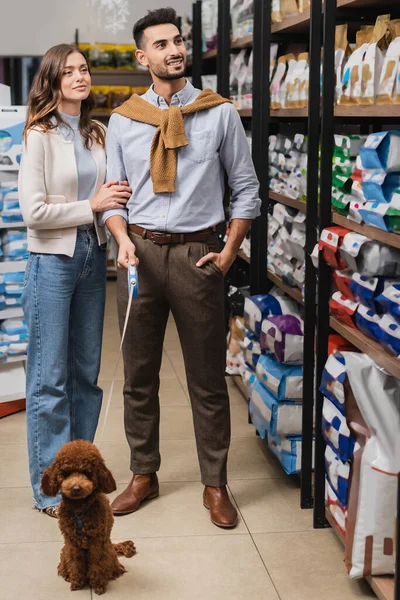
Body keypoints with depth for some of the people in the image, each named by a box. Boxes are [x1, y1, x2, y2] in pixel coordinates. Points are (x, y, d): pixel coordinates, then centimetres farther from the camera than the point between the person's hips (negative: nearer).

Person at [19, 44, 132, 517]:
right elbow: (33, 212, -16)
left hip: (92, 255, 6)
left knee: (86, 371, 13)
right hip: (53, 260, -6)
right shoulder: (39, 136, -10)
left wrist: (115, 198, -3)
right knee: (50, 377, 1)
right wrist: (91, 207, -13)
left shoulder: (97, 134, 8)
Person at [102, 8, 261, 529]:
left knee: (208, 378, 5)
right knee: (139, 374, 11)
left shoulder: (220, 114, 2)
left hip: (197, 253, -2)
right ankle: (143, 475, 26)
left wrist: (229, 253, -2)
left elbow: (246, 189, 5)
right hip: (141, 252, 2)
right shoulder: (123, 120, 7)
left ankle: (215, 485, 18)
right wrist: (123, 239, -10)